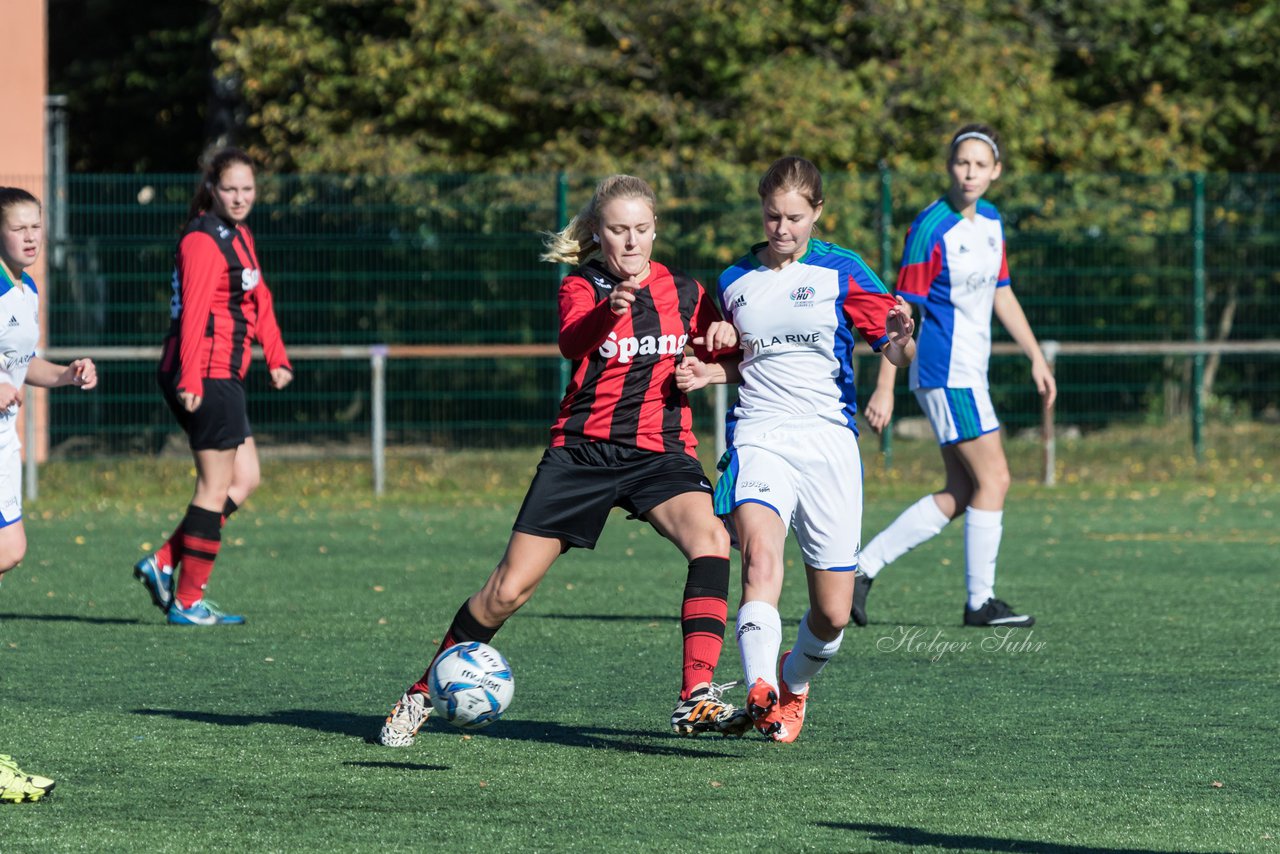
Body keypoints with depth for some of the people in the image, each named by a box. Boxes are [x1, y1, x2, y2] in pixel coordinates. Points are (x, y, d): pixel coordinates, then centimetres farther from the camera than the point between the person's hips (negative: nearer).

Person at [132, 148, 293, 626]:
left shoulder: (239, 237, 18)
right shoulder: (204, 241, -14)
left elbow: (259, 301, 26)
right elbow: (194, 312, -23)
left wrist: (277, 357, 18)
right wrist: (190, 378, -31)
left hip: (221, 378, 10)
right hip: (206, 376, -10)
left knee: (246, 479, 14)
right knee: (216, 487, -4)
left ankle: (164, 565, 12)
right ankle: (187, 602, 1)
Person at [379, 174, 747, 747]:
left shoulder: (684, 291, 8)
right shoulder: (582, 287, -2)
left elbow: (711, 357, 22)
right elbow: (572, 342, -25)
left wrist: (723, 340, -2)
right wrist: (609, 308, -47)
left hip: (662, 452, 2)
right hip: (582, 451, -2)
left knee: (711, 540, -29)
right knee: (508, 589, -3)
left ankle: (696, 698, -32)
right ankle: (422, 694, 17)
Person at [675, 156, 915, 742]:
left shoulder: (841, 271, 2)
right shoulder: (734, 281, 12)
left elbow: (898, 354, -1)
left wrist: (900, 337, -24)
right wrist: (708, 374, 7)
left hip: (829, 441, -1)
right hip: (759, 438, 1)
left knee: (832, 614, 2)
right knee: (760, 553, -30)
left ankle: (794, 683, 34)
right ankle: (761, 694, -44)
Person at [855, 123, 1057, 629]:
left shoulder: (991, 221, 11)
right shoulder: (931, 229, -14)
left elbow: (1001, 295, 22)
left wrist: (1036, 358, 20)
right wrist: (884, 389, -17)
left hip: (969, 374, 9)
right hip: (945, 372, -9)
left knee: (960, 495, 8)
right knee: (993, 478, -8)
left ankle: (862, 568, 11)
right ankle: (981, 601, -1)